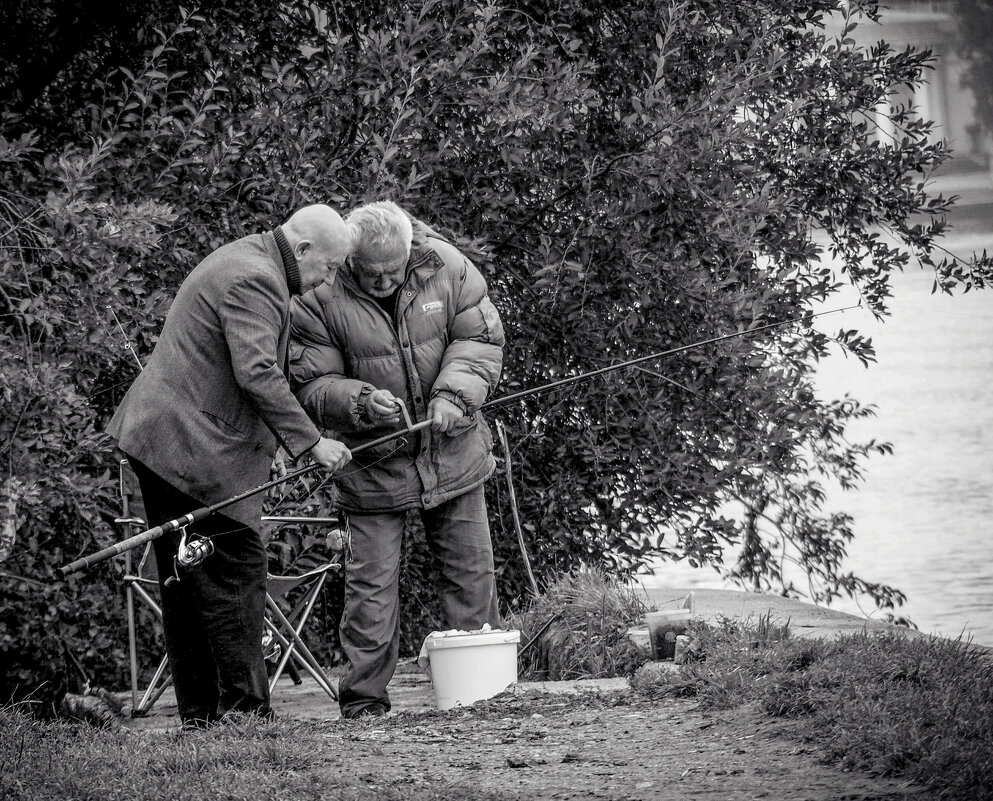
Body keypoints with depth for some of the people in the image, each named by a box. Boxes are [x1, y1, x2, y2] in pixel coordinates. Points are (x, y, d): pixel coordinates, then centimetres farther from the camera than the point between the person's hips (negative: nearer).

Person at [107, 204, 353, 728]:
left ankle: (199, 713, 14)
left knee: (186, 582, 11)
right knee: (237, 572, -9)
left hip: (156, 438, 11)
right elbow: (257, 374, -23)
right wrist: (311, 442, -21)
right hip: (196, 448, -11)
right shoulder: (255, 280, -15)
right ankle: (244, 706, -11)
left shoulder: (243, 263, 20)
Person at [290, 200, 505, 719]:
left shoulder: (447, 267, -9)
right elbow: (311, 385, -13)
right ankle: (363, 698, 1)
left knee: (470, 568, 9)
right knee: (372, 580, -5)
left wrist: (454, 394, -20)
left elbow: (481, 339, -3)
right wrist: (362, 402, -32)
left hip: (452, 453, 3)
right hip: (373, 462, -3)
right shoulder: (318, 300, -16)